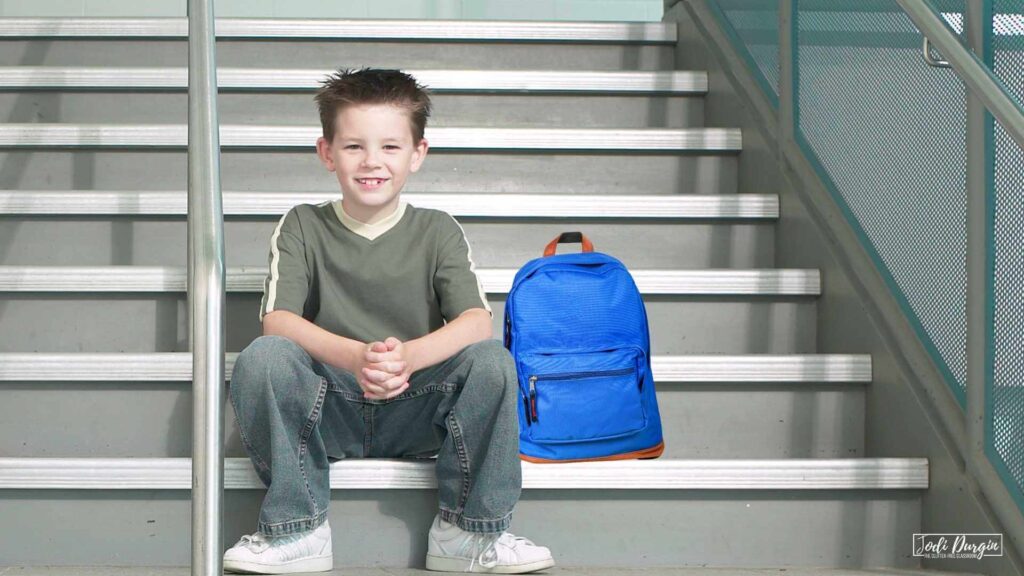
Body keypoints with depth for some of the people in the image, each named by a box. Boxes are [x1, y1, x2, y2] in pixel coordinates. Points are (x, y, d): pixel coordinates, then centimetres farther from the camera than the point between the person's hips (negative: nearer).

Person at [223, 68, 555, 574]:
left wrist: (408, 356, -32)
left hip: (414, 411, 0)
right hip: (329, 410, 0)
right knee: (262, 357, -29)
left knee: (491, 361, -26)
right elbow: (277, 321, -11)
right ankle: (296, 531, -16)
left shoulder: (437, 232, 6)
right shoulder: (302, 227, 4)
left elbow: (477, 322, -10)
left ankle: (467, 533, -11)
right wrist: (356, 357, -31)